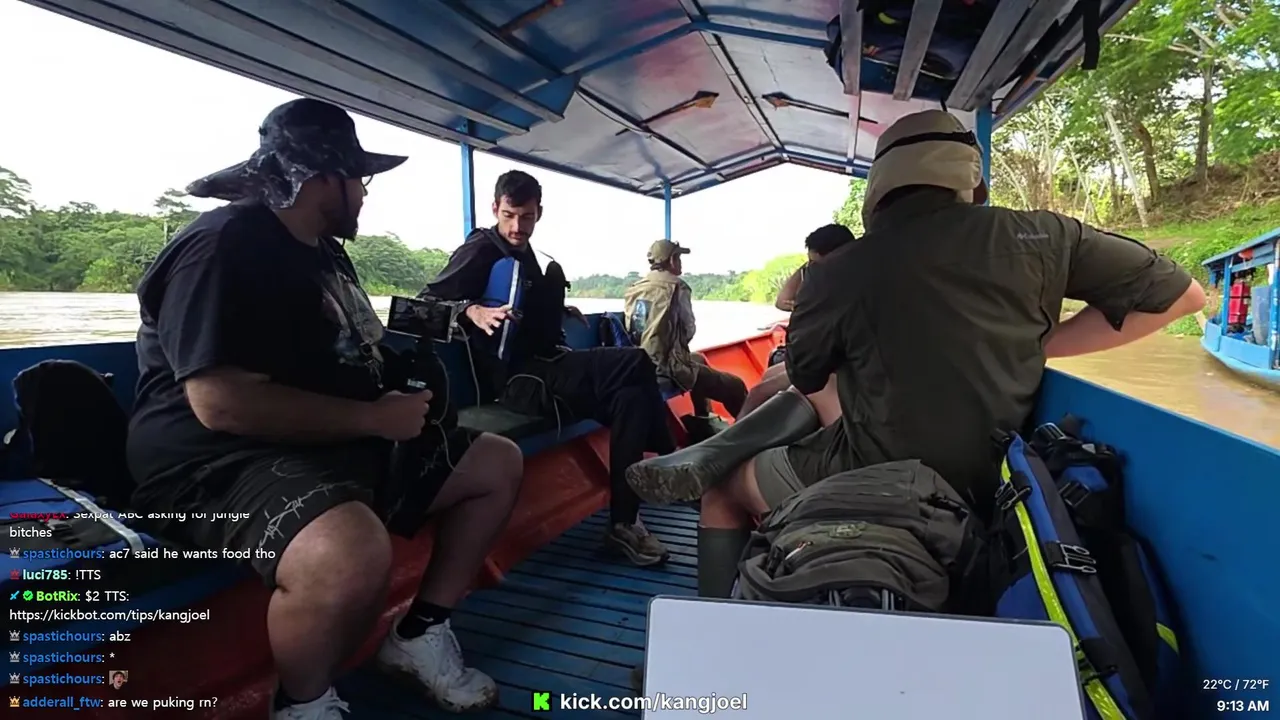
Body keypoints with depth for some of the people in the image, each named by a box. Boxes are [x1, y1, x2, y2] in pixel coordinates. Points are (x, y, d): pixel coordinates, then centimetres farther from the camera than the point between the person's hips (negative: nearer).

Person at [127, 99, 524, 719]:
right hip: (224, 462, -10)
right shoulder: (225, 245, -16)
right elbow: (222, 404, -27)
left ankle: (419, 634, 14)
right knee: (352, 557, -41)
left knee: (499, 464, 8)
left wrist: (396, 397, 8)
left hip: (343, 443, 10)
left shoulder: (325, 250, 15)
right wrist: (378, 417, -20)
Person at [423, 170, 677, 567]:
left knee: (629, 396, -12)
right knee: (635, 363, -22)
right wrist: (474, 311, -31)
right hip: (515, 377, -9)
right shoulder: (480, 250, -3)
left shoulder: (523, 254, 21)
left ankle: (624, 522, -7)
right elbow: (430, 299, -13)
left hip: (541, 369, 9)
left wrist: (558, 312, 16)